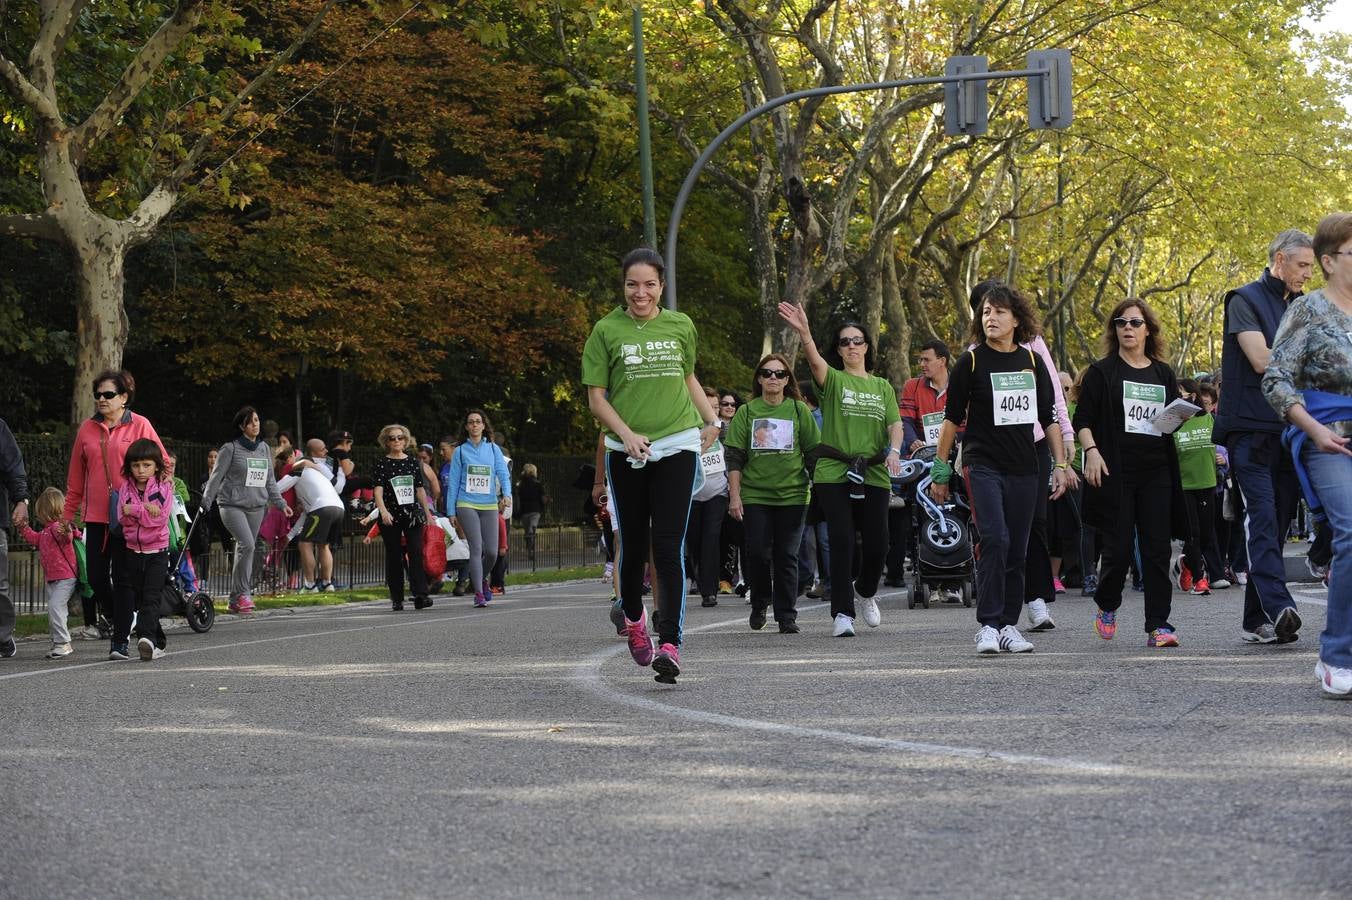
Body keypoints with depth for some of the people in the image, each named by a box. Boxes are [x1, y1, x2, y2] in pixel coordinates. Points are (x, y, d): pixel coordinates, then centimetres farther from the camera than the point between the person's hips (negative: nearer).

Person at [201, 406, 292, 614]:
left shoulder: (264, 449, 13)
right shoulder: (230, 449, -4)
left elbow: (270, 480, 19)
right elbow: (216, 477, -3)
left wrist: (280, 503, 15)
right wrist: (206, 502, -7)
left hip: (257, 506, 6)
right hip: (233, 505, -6)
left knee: (248, 550, 6)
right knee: (247, 545, -21)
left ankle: (236, 599, 12)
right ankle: (243, 593, -13)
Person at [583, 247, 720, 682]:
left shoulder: (681, 326, 8)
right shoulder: (606, 330, 0)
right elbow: (596, 398, 0)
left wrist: (711, 419, 14)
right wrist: (627, 434, -14)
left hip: (677, 446, 0)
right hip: (625, 451, 0)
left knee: (668, 547, -10)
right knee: (633, 545, 8)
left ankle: (670, 643, -13)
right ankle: (633, 617, 37)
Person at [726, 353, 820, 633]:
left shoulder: (799, 410, 6)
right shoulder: (746, 412, 5)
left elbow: (814, 452, 10)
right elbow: (735, 457, 4)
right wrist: (734, 496, -3)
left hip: (792, 494, 0)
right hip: (754, 495, 0)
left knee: (787, 556, -1)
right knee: (758, 552, -6)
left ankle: (787, 615, 6)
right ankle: (759, 603, 17)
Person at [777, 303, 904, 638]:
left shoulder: (883, 387, 18)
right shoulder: (833, 380, 5)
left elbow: (895, 424, 7)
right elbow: (815, 361, -16)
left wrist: (894, 450, -15)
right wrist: (804, 333, -37)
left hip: (874, 475, 3)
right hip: (834, 472, -3)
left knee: (877, 543, 0)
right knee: (842, 541, -10)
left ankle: (865, 591, 29)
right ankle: (842, 613, -6)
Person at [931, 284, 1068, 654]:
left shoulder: (1033, 362, 10)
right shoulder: (971, 362, -1)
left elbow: (1049, 418, 16)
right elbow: (952, 418, 2)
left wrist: (1059, 465, 11)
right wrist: (940, 470, 1)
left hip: (1025, 468, 4)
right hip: (983, 466, -4)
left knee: (1017, 550, 4)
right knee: (994, 540, -18)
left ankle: (1008, 626, 12)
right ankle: (988, 626, -16)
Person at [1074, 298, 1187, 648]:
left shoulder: (1163, 374, 15)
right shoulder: (1102, 373, 5)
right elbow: (1083, 420, 1)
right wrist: (1092, 452, -14)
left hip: (1156, 472, 3)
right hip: (1115, 472, -3)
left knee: (1157, 549, -3)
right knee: (1119, 548, -4)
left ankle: (1158, 625, -2)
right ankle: (1107, 606, 23)